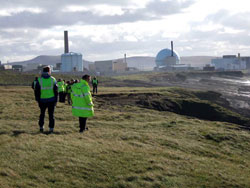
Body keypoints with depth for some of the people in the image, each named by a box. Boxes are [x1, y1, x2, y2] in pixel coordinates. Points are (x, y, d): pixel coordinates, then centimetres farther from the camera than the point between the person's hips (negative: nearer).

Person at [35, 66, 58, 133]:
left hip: (42, 100, 0)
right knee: (51, 114, 5)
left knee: (42, 114, 16)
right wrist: (56, 100, 7)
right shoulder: (53, 79, -3)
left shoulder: (39, 80, -5)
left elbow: (36, 91, -2)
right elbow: (56, 91, 0)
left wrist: (37, 99, 7)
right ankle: (51, 128, 1)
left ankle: (41, 127, 19)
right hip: (51, 100, 0)